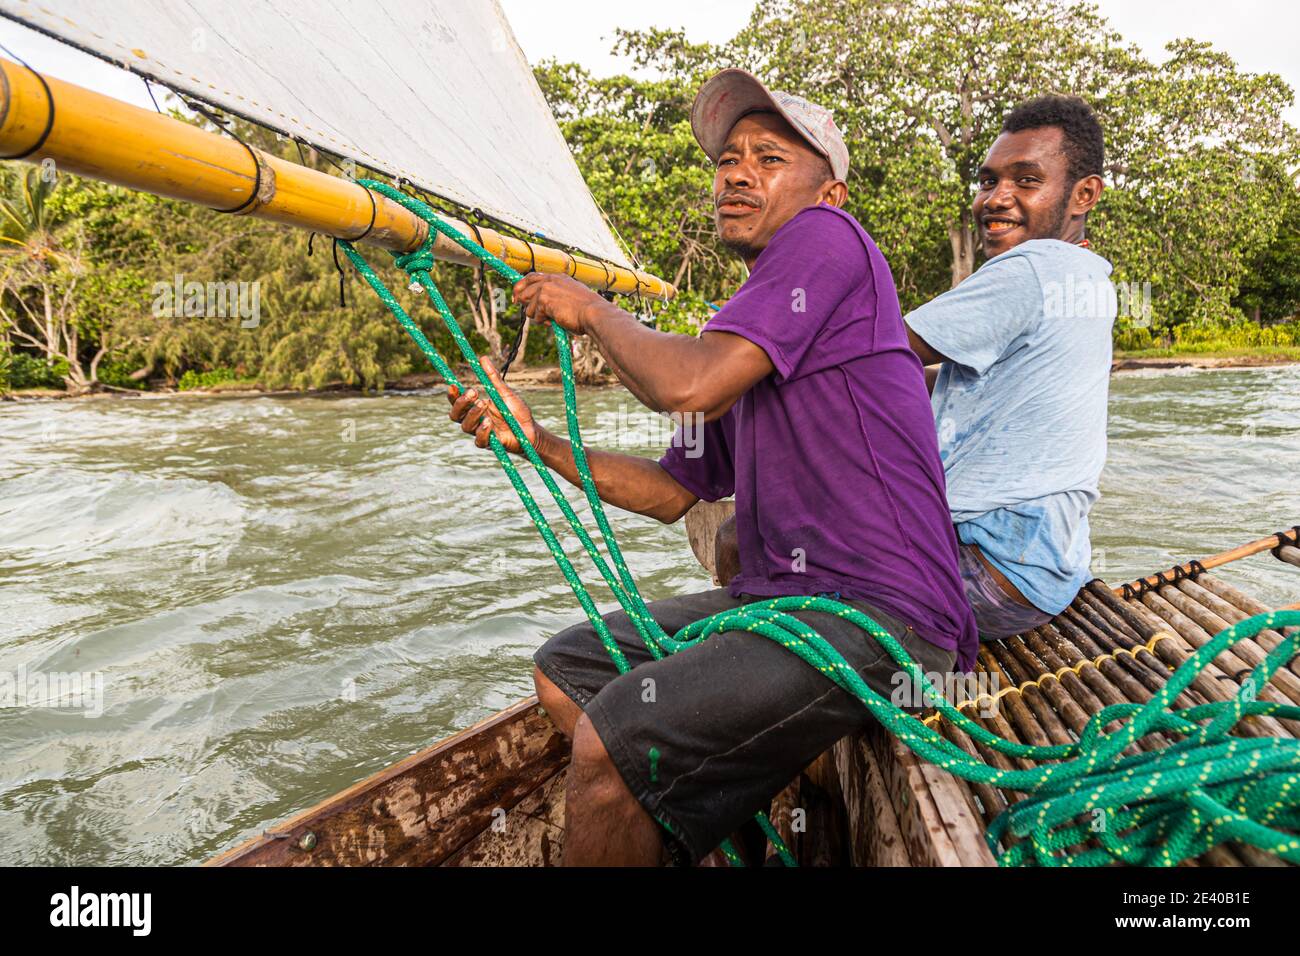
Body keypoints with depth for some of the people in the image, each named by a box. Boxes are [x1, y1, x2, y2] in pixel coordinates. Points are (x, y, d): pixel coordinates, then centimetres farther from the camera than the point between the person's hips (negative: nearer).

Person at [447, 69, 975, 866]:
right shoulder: (748, 339, 18)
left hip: (878, 617, -10)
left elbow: (686, 385, -23)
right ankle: (715, 833, 8)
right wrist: (535, 438, 12)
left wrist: (592, 309, -3)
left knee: (611, 738, -22)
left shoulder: (828, 236, -8)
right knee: (564, 669, 13)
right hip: (782, 599, 10)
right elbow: (670, 492, 20)